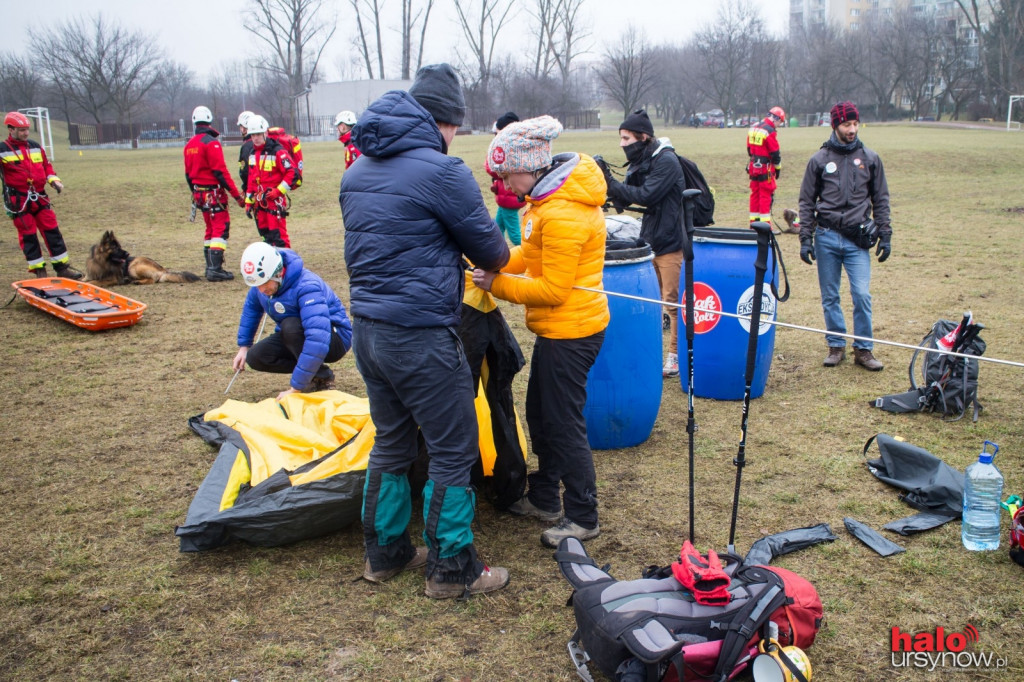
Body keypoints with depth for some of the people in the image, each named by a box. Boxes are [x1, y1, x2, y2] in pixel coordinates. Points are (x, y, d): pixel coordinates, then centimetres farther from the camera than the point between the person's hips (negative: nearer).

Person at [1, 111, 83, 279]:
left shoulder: (35, 146, 12)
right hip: (18, 200, -4)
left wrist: (54, 180, 3)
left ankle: (62, 267, 10)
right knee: (28, 235, 2)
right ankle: (39, 270, 10)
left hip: (39, 197, 5)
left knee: (52, 230, 4)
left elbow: (46, 165, 19)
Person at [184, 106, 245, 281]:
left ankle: (211, 267, 20)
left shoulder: (189, 145, 12)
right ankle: (215, 269, -14)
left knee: (211, 229, 17)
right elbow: (220, 171, -18)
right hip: (214, 192, -8)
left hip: (199, 193, 8)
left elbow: (188, 174, 16)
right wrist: (236, 194, -15)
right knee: (221, 229, -7)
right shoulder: (211, 142, -13)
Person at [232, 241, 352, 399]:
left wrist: (295, 388, -41)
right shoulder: (263, 280, -9)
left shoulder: (306, 286, -33)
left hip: (335, 339, -7)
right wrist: (244, 346, 11)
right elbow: (251, 308, 16)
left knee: (291, 326, -35)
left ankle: (323, 377, -14)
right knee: (255, 357, -14)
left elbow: (318, 341, -42)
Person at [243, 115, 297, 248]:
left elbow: (292, 173, -15)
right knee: (265, 233, 13)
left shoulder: (277, 152, -11)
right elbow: (251, 178, 20)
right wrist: (249, 202, 17)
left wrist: (278, 191, -17)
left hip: (275, 200, -8)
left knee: (278, 235, -11)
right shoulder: (253, 153, 14)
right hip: (260, 201, 8)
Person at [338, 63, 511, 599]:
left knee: (391, 443, 20)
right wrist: (500, 258, 19)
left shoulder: (357, 172, 11)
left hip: (367, 328, 8)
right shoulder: (441, 171, -14)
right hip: (421, 337, -8)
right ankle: (451, 569, 17)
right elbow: (489, 248, -4)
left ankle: (385, 553, 32)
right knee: (453, 452, 6)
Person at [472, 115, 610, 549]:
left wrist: (496, 285, -16)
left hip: (571, 330, -11)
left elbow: (553, 290, -24)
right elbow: (533, 253, 16)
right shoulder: (550, 194, 6)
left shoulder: (562, 214, -25)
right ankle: (544, 498, 36)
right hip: (557, 329, 11)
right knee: (540, 414, 20)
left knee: (564, 423, 2)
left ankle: (583, 517, 18)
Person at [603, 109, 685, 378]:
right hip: (650, 242, 8)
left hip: (670, 243, -8)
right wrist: (609, 184, -11)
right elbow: (626, 199, 7)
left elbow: (646, 195, -25)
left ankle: (677, 356, 11)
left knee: (674, 301, 0)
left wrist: (610, 183, -20)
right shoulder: (641, 162, 10)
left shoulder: (666, 162, -15)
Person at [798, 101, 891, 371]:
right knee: (829, 297, 7)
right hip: (826, 238, 0)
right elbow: (807, 202, 6)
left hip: (858, 239, 0)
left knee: (862, 294, -7)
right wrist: (805, 239, -1)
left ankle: (863, 349, 6)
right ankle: (836, 346, 20)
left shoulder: (869, 159, 7)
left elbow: (881, 200, 11)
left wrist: (885, 236, 5)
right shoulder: (819, 160, 4)